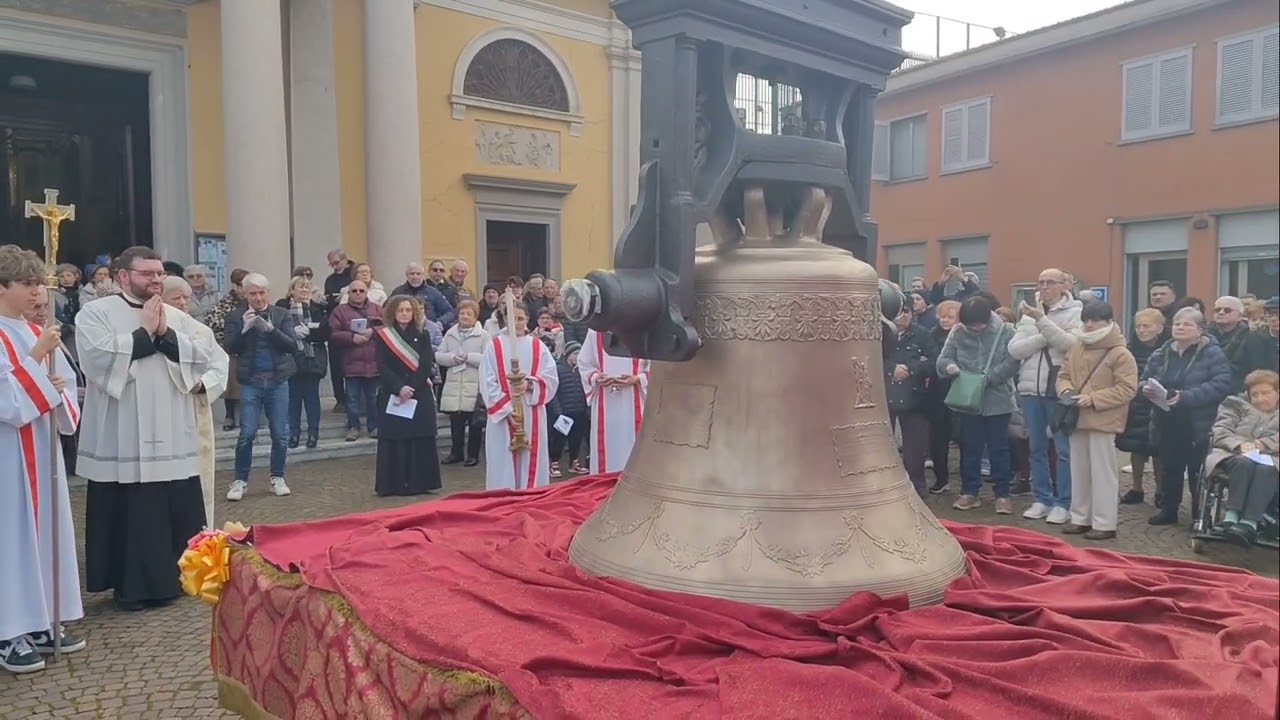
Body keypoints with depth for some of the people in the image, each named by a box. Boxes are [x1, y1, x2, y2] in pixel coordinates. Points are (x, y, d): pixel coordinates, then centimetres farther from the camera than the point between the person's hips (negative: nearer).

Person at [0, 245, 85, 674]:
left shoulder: (39, 334, 11)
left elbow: (68, 386, 13)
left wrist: (59, 391, -8)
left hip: (42, 449, 7)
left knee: (49, 531, 11)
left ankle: (43, 622, 22)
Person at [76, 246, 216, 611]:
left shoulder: (179, 317, 12)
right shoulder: (95, 313, 0)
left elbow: (203, 357, 1)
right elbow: (100, 358, -16)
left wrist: (165, 334, -10)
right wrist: (145, 332, -11)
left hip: (173, 439, 4)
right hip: (123, 440, -4)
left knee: (178, 512, 8)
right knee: (131, 514, 2)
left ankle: (177, 576, 21)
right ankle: (132, 585, 15)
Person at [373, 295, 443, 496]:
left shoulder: (422, 336, 7)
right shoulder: (383, 336, 3)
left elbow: (426, 365, -3)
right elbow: (382, 367, -5)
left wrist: (411, 387, -14)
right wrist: (400, 387, -18)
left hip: (420, 396, 1)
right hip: (392, 396, -1)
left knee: (420, 440, 0)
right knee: (394, 439, -2)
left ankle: (418, 483, 7)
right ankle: (393, 484, 5)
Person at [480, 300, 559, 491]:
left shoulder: (538, 346, 7)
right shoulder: (494, 346, 2)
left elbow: (551, 378, 0)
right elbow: (487, 384, -5)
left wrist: (530, 383, -19)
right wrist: (507, 410, -14)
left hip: (532, 416, 2)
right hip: (502, 415, -2)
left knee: (531, 463, 4)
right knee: (504, 465, -1)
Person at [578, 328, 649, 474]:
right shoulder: (595, 332, 5)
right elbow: (584, 364, 10)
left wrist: (637, 379, -15)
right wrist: (595, 378, -9)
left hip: (634, 403, -2)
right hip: (604, 403, 2)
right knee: (606, 447, 4)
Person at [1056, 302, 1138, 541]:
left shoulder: (1120, 354, -10)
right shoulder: (1075, 349, 9)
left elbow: (1127, 389, -15)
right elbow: (1063, 375, 16)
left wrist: (1093, 399, -21)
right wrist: (1066, 391, -7)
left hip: (1103, 422, -6)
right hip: (1077, 419, 7)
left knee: (1102, 472, -1)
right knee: (1079, 471, 13)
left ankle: (1105, 523, 8)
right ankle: (1081, 518, 24)